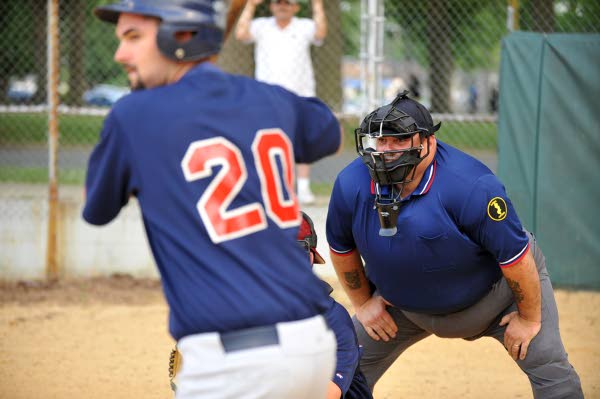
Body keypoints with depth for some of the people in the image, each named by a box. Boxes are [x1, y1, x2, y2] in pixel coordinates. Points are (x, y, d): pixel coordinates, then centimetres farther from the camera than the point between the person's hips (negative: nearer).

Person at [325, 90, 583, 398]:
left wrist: (529, 317, -17)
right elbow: (341, 247, -1)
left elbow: (516, 254, -27)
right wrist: (362, 303, 4)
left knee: (550, 369, -10)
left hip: (495, 290, -4)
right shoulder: (351, 185, -22)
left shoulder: (471, 186, -37)